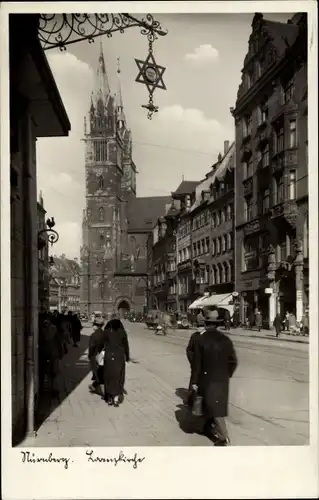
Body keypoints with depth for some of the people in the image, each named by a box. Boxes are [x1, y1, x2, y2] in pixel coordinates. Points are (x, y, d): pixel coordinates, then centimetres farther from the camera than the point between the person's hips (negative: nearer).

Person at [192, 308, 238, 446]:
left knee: (214, 408, 2)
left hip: (207, 379, -4)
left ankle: (223, 437, -4)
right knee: (218, 405, 20)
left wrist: (194, 382, -4)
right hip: (222, 380, 4)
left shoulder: (200, 340, -13)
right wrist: (228, 374, 15)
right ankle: (209, 427, 36)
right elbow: (233, 361, 0)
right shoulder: (225, 339, -4)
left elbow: (197, 363, -11)